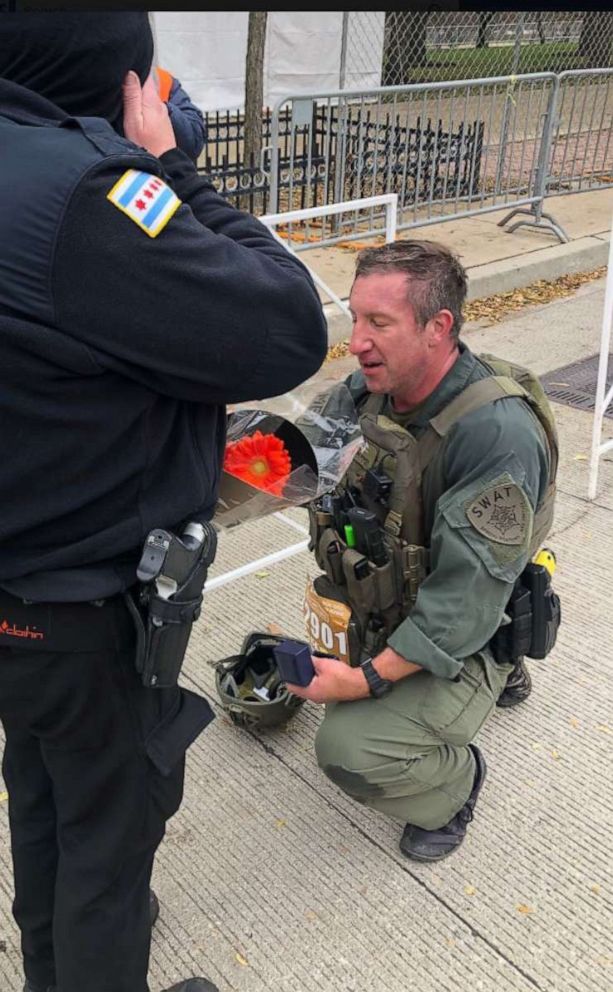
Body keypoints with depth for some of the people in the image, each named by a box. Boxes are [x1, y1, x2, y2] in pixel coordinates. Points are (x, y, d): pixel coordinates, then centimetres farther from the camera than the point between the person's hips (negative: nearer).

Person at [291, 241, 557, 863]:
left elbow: (464, 603, -29)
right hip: (370, 621, 8)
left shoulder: (499, 433, -30)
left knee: (350, 749, -25)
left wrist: (368, 679, -30)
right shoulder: (369, 390, -8)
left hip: (458, 643, -7)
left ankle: (454, 783, 10)